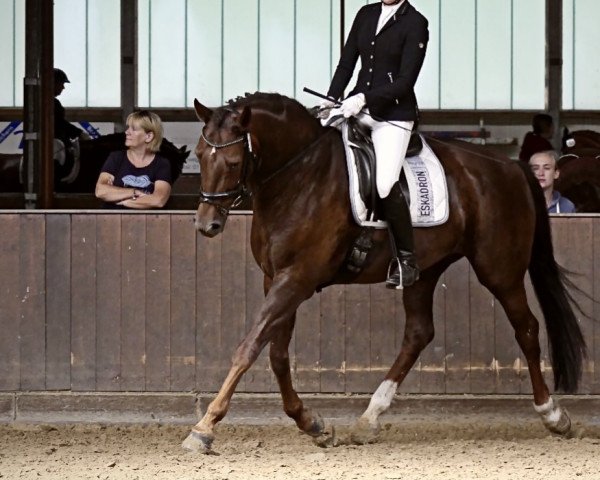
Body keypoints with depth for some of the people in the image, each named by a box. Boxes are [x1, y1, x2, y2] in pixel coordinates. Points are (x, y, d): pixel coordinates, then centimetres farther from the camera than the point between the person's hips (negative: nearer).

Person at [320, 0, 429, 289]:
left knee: (385, 185, -22)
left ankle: (406, 260, -9)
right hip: (357, 108, 7)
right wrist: (331, 99, 0)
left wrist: (364, 98, -21)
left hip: (394, 115, -7)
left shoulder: (415, 24, -6)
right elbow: (346, 63, 14)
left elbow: (405, 81, -12)